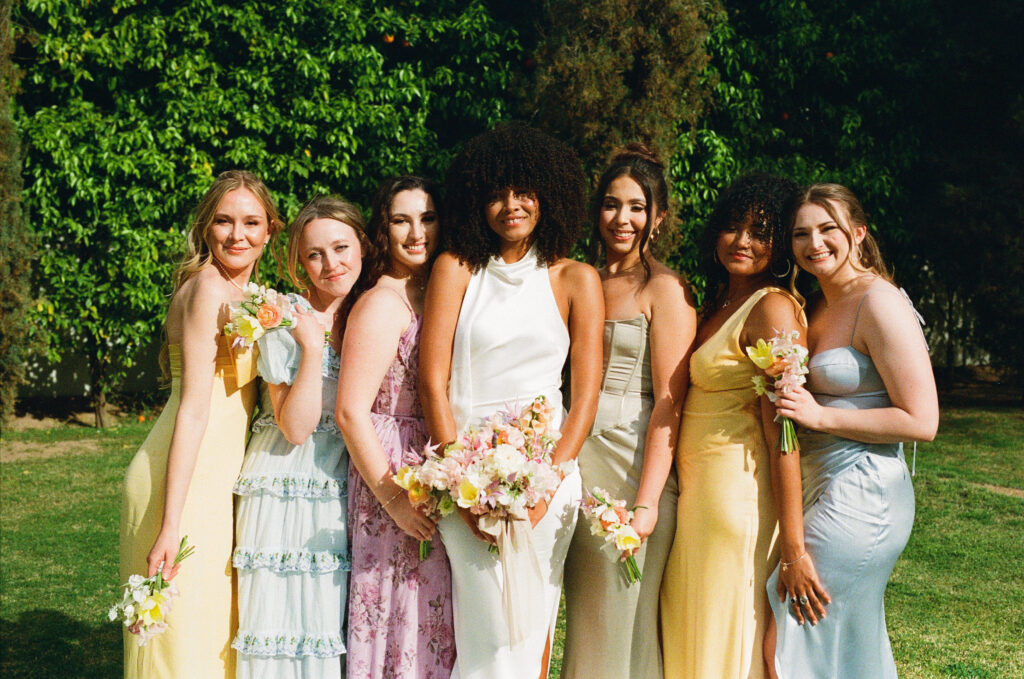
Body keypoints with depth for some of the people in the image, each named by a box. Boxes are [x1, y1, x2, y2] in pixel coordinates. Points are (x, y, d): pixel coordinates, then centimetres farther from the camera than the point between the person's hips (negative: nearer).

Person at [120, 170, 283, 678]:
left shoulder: (242, 294, 16)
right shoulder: (208, 287, -12)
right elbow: (194, 408, -19)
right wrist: (172, 523, -22)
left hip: (214, 479, 9)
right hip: (184, 485, -9)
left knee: (212, 630, 14)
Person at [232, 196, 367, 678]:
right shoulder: (285, 319, -8)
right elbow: (294, 427, -15)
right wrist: (311, 348, -20)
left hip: (343, 498, 5)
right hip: (286, 491, -4)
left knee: (330, 624, 7)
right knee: (283, 620, -1)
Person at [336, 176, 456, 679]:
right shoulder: (383, 303, -12)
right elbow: (351, 412, -18)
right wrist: (393, 498, -19)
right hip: (398, 478, -7)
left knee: (430, 615, 12)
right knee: (406, 619, 0)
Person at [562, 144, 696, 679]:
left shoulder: (666, 289, -6)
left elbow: (669, 404, -11)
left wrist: (646, 501, -18)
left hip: (634, 461, -5)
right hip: (579, 459, 6)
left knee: (622, 618, 2)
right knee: (585, 612, 11)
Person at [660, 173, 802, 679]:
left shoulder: (772, 309, -13)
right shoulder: (716, 303, 14)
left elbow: (782, 431, -18)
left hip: (739, 489, -8)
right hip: (696, 489, 8)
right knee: (688, 638, 16)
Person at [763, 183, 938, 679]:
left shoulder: (879, 304, -15)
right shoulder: (819, 306, 12)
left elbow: (921, 422, -18)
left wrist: (820, 415, -18)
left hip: (861, 494, -9)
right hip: (822, 490, 9)